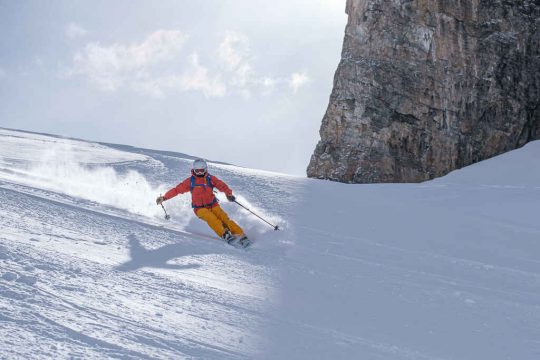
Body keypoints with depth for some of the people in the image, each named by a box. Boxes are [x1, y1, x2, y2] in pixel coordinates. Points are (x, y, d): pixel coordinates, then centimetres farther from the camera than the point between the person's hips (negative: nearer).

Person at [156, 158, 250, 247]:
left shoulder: (210, 179, 4)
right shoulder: (190, 181, 4)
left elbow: (222, 186, -7)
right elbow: (177, 190, 8)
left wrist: (229, 194, -27)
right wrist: (164, 197, 2)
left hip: (213, 205, 1)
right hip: (200, 209, -1)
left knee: (224, 218, -20)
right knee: (211, 219, -30)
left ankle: (241, 236, -24)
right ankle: (225, 235, -43)